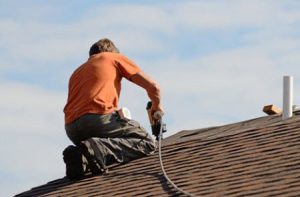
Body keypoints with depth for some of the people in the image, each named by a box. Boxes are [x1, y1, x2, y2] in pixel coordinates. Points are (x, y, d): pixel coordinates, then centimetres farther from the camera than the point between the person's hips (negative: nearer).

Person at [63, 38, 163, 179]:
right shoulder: (115, 58, 22)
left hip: (71, 129, 6)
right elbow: (152, 86, 18)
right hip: (99, 117, -6)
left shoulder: (77, 72, 37)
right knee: (147, 143, 3)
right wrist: (156, 106, 39)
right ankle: (97, 150, -22)